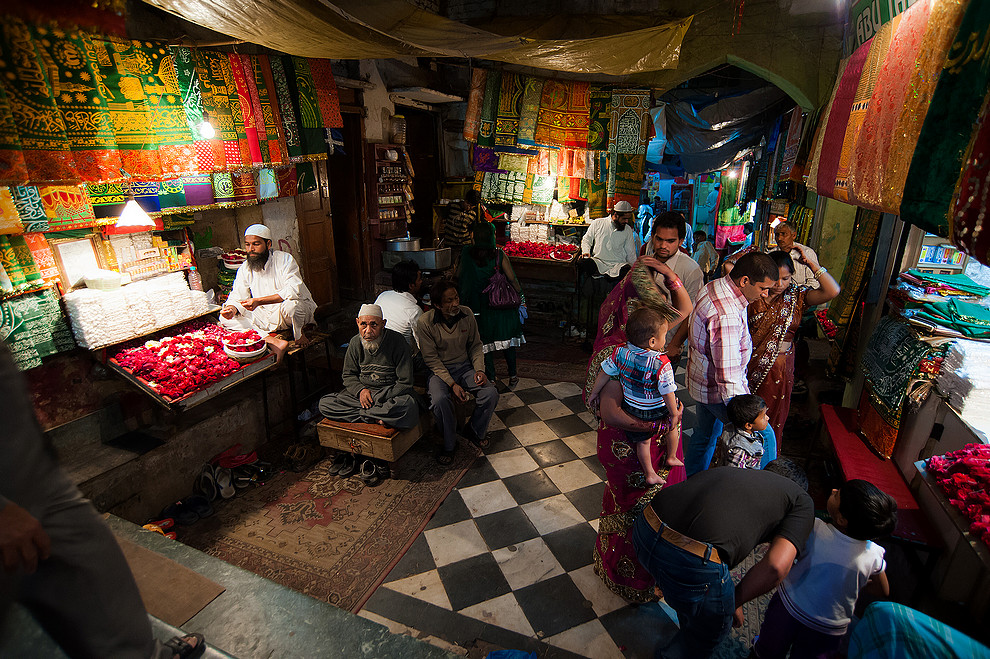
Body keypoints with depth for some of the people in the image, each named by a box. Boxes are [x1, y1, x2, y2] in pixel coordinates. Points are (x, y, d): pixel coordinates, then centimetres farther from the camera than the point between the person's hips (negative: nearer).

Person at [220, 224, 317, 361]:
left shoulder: (284, 259, -12)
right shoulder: (245, 268, 4)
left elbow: (293, 291, -26)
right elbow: (237, 297, 3)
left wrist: (258, 301, -33)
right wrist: (232, 308, -23)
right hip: (266, 317, 5)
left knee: (290, 305, -40)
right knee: (226, 318, -13)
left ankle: (299, 335, -7)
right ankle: (274, 342, -27)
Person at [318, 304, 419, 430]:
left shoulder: (397, 341, -13)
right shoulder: (355, 343, 0)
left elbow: (405, 383, -11)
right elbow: (348, 375, 11)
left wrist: (380, 399, -18)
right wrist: (360, 390, -10)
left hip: (391, 393, -4)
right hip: (361, 391, 5)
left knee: (408, 406, -38)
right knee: (324, 404, -15)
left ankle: (361, 414, -18)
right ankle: (377, 418, -19)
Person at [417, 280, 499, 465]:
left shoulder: (467, 314, -4)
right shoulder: (425, 322, -15)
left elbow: (475, 345, 7)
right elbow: (431, 358, -14)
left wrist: (479, 369, -10)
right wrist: (452, 384, -22)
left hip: (464, 366, 4)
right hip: (439, 370, -3)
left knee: (491, 393, -18)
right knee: (439, 400, -33)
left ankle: (475, 431, 11)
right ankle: (449, 444, -7)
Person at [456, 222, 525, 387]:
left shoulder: (467, 253, -8)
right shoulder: (499, 254, -12)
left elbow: (458, 276, 3)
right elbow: (512, 278, -8)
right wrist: (520, 293, 6)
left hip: (479, 305, 1)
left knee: (485, 340, 11)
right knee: (507, 338, 13)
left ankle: (491, 378, 16)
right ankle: (513, 375, 22)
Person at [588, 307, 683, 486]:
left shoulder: (620, 352, -17)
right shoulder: (662, 364, -29)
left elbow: (604, 373, -6)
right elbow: (667, 393, -23)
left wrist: (594, 393, 9)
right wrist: (674, 414, -6)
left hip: (632, 410, 3)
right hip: (658, 411, -3)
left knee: (642, 441, 22)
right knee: (672, 425, 29)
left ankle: (649, 474, 35)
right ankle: (671, 457, 48)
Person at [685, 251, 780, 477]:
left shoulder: (716, 286, -3)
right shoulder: (726, 317, -34)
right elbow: (728, 378, -33)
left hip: (703, 380, 10)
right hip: (718, 390, -10)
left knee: (705, 433, 24)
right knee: (764, 437, 3)